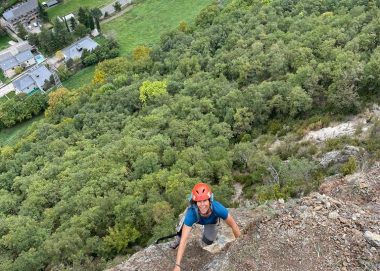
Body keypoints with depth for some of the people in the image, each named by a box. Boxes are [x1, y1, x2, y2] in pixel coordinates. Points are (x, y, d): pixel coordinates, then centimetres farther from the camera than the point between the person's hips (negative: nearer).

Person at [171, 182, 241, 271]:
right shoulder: (192, 213, -46)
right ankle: (178, 238, 21)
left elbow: (233, 225, -27)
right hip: (195, 216, 0)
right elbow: (184, 240, -44)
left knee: (207, 242, -2)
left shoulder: (217, 208, -45)